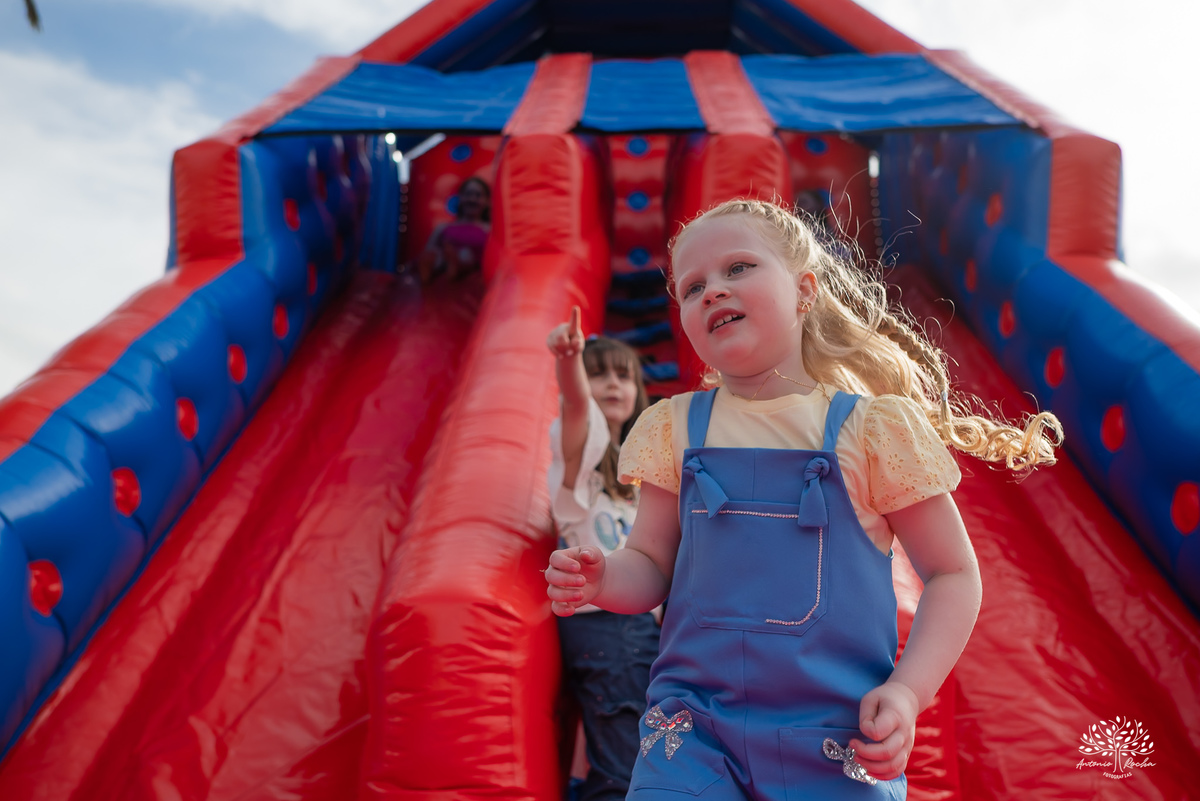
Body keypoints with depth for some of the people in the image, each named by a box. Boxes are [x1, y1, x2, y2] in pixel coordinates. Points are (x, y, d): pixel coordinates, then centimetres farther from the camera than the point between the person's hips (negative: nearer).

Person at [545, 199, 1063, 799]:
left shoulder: (873, 427, -4)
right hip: (693, 731, 2)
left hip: (839, 741, -1)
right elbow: (651, 564, 9)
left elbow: (953, 574, 1)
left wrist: (908, 692, -11)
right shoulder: (675, 429, 4)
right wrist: (601, 579, -13)